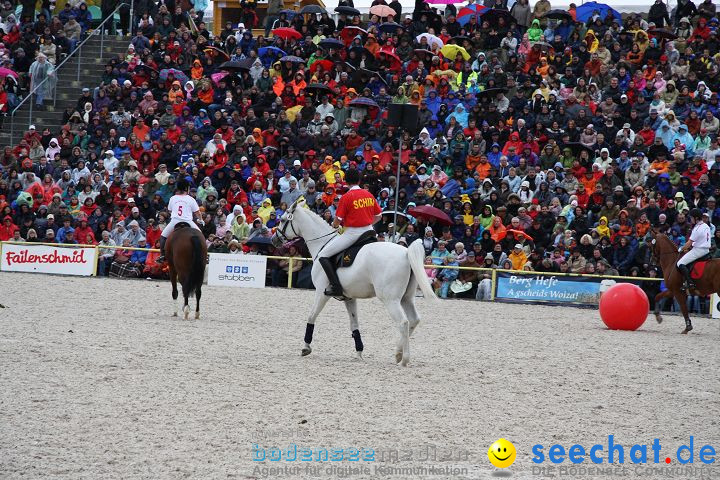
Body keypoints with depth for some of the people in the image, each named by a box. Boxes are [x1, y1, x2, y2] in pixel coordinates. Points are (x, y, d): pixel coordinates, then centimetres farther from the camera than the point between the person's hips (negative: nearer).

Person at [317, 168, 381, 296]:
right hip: (368, 231, 7)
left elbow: (337, 220, -10)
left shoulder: (347, 197, -11)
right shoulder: (369, 194, 7)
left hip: (352, 233, -7)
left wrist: (334, 225, 12)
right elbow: (378, 216, 13)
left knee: (323, 256, -4)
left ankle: (336, 286, -16)